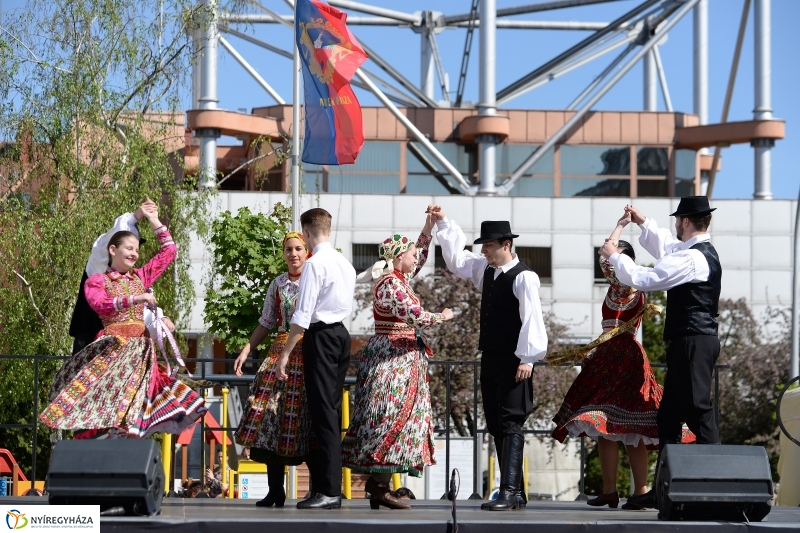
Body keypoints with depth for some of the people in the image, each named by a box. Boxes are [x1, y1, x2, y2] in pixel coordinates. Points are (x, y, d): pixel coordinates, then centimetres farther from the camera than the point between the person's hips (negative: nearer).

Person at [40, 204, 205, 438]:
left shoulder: (141, 277, 17)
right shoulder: (97, 281, 4)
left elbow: (169, 251, 21)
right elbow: (101, 305, -17)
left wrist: (154, 220, 20)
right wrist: (135, 298, -26)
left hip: (140, 349, 4)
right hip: (112, 348, -4)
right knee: (107, 396, -13)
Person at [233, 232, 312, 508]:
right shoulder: (277, 284, 15)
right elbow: (266, 323, 20)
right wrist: (246, 350, 13)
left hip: (309, 353, -4)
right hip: (280, 351, 4)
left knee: (304, 416, -7)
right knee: (272, 414, -4)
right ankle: (275, 490, 1)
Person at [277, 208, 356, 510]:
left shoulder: (315, 264, -12)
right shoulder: (346, 264, 14)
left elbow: (302, 315, -16)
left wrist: (285, 353, -13)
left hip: (321, 336, -8)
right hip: (342, 333, 8)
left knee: (322, 410, -8)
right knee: (332, 410, 10)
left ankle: (328, 491, -9)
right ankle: (327, 485, 12)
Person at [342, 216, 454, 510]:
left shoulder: (398, 279, 13)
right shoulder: (391, 285, -16)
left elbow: (418, 259, 30)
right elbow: (418, 317, -21)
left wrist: (428, 229, 22)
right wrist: (442, 317, -4)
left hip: (398, 360, 10)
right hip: (394, 357, -10)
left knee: (391, 419, 8)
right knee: (392, 418, -10)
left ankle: (378, 485, 8)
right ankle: (379, 485, -11)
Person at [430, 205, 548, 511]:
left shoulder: (523, 277, -12)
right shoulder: (484, 270, 14)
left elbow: (531, 319, -16)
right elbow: (456, 259, 27)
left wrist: (527, 359, -20)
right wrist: (443, 223, 24)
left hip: (514, 363, -9)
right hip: (490, 360, 9)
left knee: (511, 425, -12)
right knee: (496, 427, 8)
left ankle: (509, 492, -16)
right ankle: (516, 494, 13)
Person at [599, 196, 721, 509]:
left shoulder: (692, 258, -14)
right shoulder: (701, 252, 17)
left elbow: (643, 279, -15)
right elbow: (665, 248, 39)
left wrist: (614, 256, -1)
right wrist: (643, 223, 39)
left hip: (692, 342, -11)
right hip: (689, 343, 11)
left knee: (698, 410, -12)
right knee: (669, 415, 12)